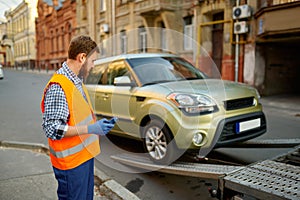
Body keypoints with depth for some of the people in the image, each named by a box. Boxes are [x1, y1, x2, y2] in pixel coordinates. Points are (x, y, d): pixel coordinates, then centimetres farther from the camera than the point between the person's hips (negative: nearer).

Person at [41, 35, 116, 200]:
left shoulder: (77, 82, 10)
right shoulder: (57, 87, -22)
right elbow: (52, 129, -26)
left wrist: (99, 124, 8)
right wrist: (91, 129, -28)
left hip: (85, 155, 9)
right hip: (70, 161, -9)